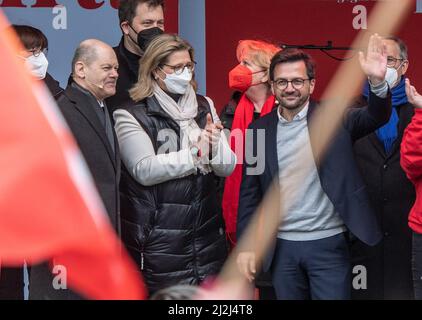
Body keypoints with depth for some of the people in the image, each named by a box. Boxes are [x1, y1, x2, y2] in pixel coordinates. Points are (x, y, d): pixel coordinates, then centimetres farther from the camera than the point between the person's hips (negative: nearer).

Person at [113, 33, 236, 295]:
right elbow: (144, 170, -16)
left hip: (208, 234, 5)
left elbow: (228, 167, 5)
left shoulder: (204, 107, 10)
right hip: (159, 242, -5)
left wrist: (215, 144, -16)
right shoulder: (132, 116, -5)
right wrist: (195, 153, -16)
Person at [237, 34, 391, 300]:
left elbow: (376, 117, -18)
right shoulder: (259, 129, 4)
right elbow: (250, 192, 6)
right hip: (282, 247, 3)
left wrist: (377, 82, -37)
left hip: (328, 243, -2)